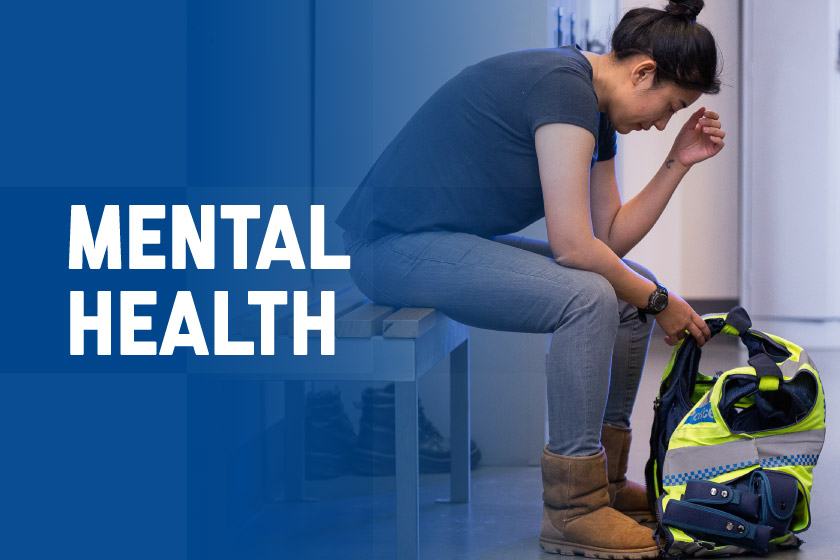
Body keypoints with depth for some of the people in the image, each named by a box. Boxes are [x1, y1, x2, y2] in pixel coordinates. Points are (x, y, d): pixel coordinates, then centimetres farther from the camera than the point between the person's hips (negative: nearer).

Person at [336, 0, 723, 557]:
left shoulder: (598, 112, 10)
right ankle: (572, 510, -16)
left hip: (458, 240, 11)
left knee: (635, 290, 7)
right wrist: (658, 302, -11)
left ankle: (605, 479, 16)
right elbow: (573, 245, -23)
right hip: (398, 244, -11)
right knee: (587, 297, -26)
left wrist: (679, 162, 4)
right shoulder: (564, 86, -21)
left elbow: (612, 238, 11)